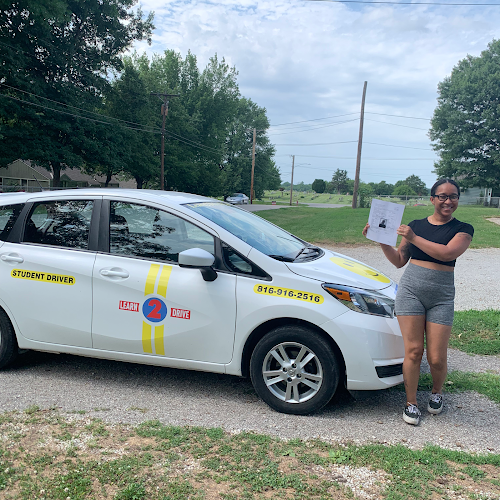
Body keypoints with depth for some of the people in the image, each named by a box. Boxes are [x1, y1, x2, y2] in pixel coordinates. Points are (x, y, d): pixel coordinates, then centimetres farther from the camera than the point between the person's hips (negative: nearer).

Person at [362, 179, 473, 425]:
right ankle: (411, 403, 16)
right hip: (410, 290, 1)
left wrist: (414, 238, -18)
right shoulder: (415, 225, 11)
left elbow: (447, 253, -17)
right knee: (413, 351, -2)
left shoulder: (463, 229, 3)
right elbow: (399, 260, 14)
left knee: (437, 358, 0)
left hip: (442, 296, -1)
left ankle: (437, 392, 32)